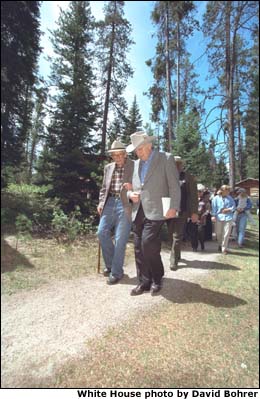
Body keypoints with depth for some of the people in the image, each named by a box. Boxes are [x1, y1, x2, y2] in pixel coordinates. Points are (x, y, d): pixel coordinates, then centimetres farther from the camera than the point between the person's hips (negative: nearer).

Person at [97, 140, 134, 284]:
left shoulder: (134, 166, 1)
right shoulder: (108, 168, 17)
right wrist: (101, 202, 8)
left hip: (125, 205, -5)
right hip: (110, 203, 5)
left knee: (120, 240, -3)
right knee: (102, 232, -1)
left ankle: (116, 272, 13)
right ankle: (110, 264, 22)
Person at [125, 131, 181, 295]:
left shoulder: (166, 159, 1)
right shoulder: (136, 164, 19)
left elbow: (174, 186, -3)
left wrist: (174, 207, -12)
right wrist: (130, 194, 2)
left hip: (155, 212, -6)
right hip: (138, 211, 6)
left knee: (148, 245, -15)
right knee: (139, 249, 7)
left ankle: (157, 279, 9)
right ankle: (144, 282, 21)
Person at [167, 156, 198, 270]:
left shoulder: (188, 177, 2)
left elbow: (193, 196, -1)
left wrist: (194, 212, -8)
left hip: (181, 211, -4)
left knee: (177, 236, -4)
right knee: (171, 235, 12)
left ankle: (174, 261, 3)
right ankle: (176, 255, 31)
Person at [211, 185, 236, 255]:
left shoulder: (230, 198, 5)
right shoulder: (216, 198, 0)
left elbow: (234, 206, 8)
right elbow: (214, 208, -2)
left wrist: (229, 209, -10)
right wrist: (213, 216, -10)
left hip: (228, 218, 1)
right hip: (219, 217, 0)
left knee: (226, 234, -3)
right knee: (218, 233, 10)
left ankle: (224, 249, 11)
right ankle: (220, 245, 38)